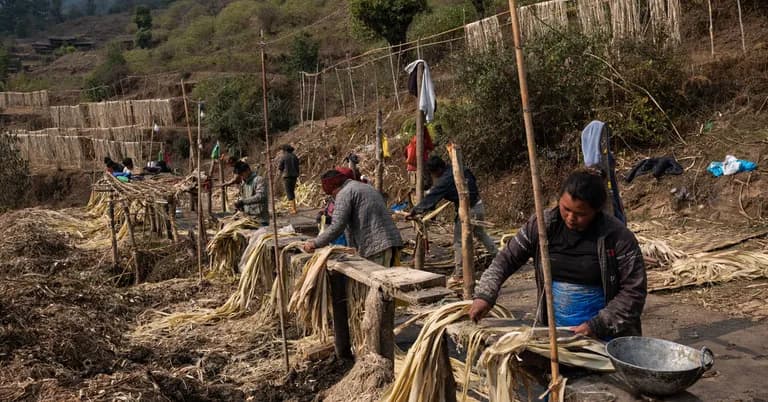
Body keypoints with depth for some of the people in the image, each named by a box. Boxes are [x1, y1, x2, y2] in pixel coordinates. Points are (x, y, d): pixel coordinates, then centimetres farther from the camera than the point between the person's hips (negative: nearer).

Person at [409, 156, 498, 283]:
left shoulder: (445, 181, -17)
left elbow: (431, 199, -15)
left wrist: (414, 211, -8)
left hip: (467, 211, -9)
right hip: (479, 205, 9)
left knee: (459, 242, 1)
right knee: (481, 234, 27)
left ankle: (458, 274, 5)